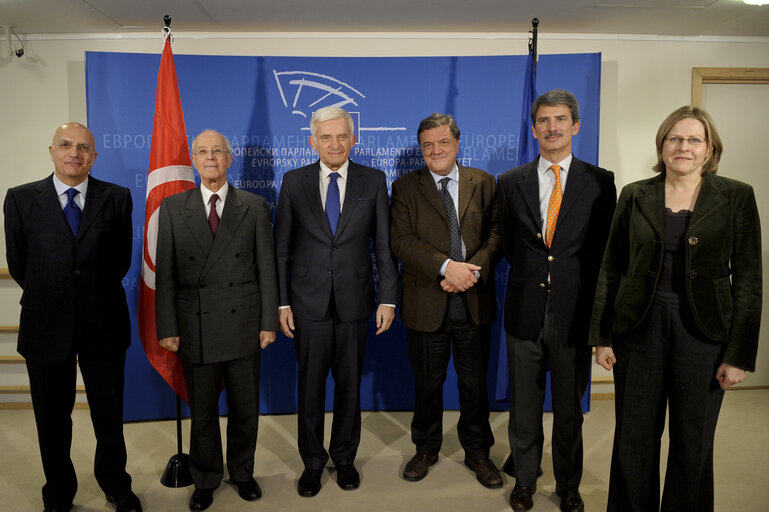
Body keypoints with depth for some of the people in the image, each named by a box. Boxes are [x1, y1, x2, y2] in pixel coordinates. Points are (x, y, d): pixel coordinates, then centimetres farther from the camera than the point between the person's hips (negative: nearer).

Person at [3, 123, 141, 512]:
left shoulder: (117, 198, -1)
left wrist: (97, 293, 7)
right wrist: (47, 298, 8)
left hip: (103, 323, 0)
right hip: (46, 325, 0)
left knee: (110, 414, 14)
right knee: (52, 419, 15)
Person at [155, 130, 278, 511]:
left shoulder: (254, 207, 2)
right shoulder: (172, 208, 3)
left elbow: (266, 268, 1)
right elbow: (165, 273, 1)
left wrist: (269, 321, -3)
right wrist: (167, 328, -3)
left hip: (243, 324, 0)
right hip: (195, 327, 0)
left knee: (245, 408, 13)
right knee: (202, 411, 13)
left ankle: (242, 472, 35)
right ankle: (205, 480, 34)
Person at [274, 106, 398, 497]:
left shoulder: (373, 181, 2)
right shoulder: (294, 182, 2)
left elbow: (384, 245, 1)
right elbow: (281, 248, 2)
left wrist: (388, 299, -4)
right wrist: (281, 302, -2)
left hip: (354, 301, 0)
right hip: (308, 303, 0)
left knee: (349, 385, 12)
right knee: (310, 387, 10)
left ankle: (345, 458, 33)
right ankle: (312, 462, 30)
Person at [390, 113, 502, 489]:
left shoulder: (483, 183, 7)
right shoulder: (405, 187, 2)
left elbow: (497, 232, 2)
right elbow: (401, 240, -9)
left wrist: (475, 269, -16)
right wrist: (446, 267, -20)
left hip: (474, 299, 1)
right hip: (427, 301, -1)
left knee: (475, 381, 12)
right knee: (427, 382, 13)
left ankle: (477, 452, 31)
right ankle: (426, 449, 34)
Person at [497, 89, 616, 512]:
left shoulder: (599, 181, 1)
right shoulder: (511, 182, 5)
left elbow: (604, 248, 2)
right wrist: (531, 275, 4)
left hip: (574, 311, -1)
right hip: (525, 310, 1)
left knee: (570, 406, 13)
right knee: (524, 403, 13)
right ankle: (524, 478, 34)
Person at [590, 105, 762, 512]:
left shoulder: (737, 197, -1)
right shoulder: (634, 196, 3)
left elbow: (748, 281, -2)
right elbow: (611, 271, 4)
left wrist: (740, 354, -6)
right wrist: (601, 336, 1)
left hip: (703, 330, -1)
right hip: (639, 327, 1)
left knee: (693, 442, 11)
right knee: (634, 437, 11)